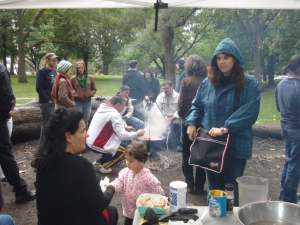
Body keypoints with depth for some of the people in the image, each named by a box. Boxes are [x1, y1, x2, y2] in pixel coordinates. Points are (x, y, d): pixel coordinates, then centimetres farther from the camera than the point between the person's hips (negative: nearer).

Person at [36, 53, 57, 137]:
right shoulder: (41, 72, -8)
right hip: (46, 102, -6)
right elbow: (39, 88, -15)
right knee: (46, 123, -2)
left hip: (55, 102, 7)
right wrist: (48, 99, -15)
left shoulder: (55, 72, 12)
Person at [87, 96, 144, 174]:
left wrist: (125, 128, 10)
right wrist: (137, 134, -6)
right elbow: (122, 135, -20)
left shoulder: (102, 108, 6)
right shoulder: (114, 114, -20)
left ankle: (100, 162, 23)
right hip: (97, 145, -9)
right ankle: (104, 167, 6)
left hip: (90, 141, 9)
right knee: (124, 152, 3)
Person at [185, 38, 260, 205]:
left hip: (235, 145, -4)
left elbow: (249, 112, -18)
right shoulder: (208, 82, 7)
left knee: (229, 185, 7)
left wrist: (226, 128, -25)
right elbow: (197, 106, 13)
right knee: (214, 184, 16)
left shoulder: (250, 84, -7)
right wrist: (192, 123, -5)